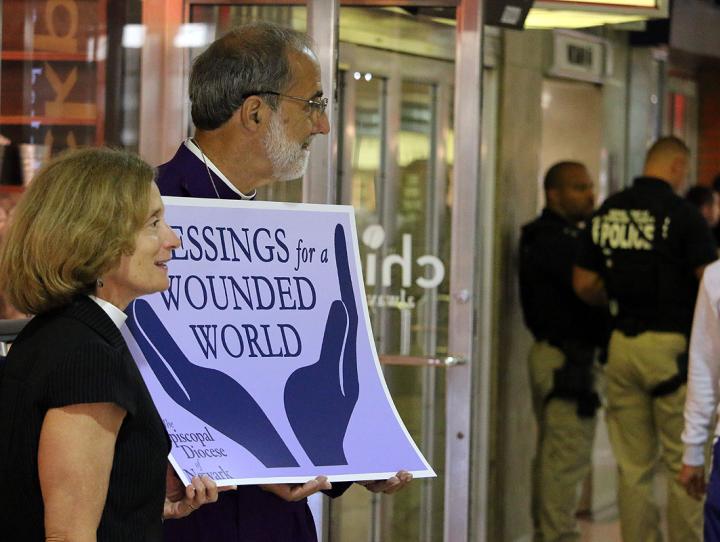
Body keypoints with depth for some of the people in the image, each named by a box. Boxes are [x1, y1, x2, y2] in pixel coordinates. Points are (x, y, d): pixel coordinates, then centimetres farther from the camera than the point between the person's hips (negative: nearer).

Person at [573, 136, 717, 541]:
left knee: (633, 466, 10)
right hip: (673, 345, -5)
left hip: (623, 343, 5)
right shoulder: (681, 212, -10)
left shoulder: (607, 212, 6)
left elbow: (584, 285, 9)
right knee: (686, 464, 3)